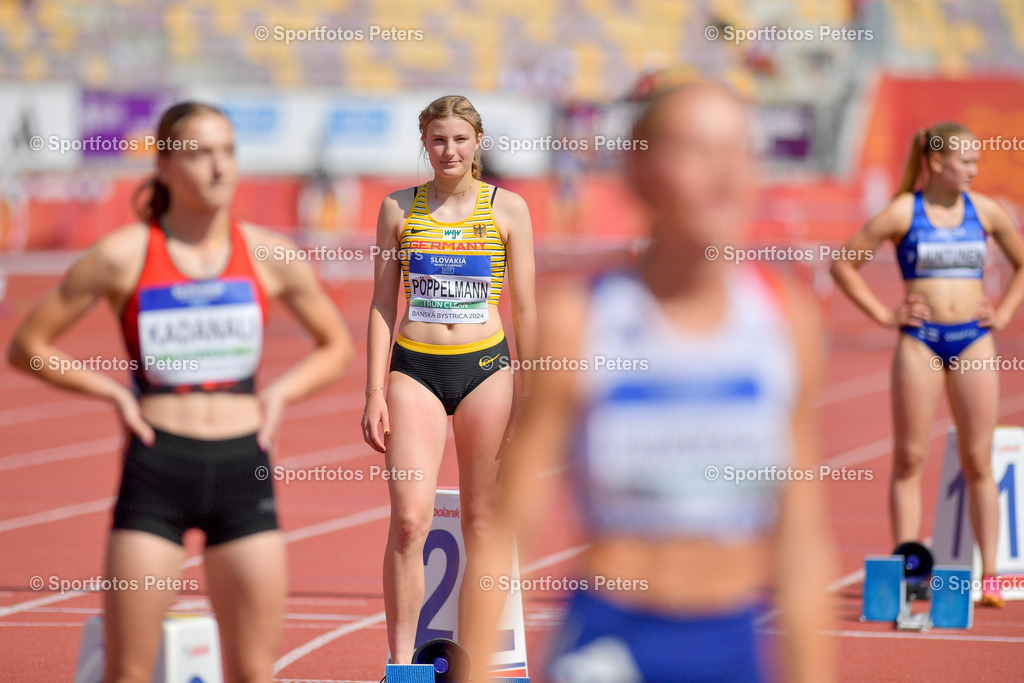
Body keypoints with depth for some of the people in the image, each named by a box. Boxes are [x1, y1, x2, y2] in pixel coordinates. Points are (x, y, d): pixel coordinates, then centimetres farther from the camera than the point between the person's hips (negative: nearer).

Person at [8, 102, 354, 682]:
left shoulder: (270, 256, 4)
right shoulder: (124, 257, -3)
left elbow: (337, 346, 18)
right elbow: (29, 346, 4)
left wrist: (281, 393, 3)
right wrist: (114, 393, -5)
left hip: (243, 467, 2)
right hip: (156, 470, -2)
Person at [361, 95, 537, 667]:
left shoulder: (509, 208, 4)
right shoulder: (399, 208, 6)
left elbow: (525, 308, 6)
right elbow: (383, 305, 7)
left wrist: (531, 394, 4)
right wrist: (374, 394, 1)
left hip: (485, 367, 0)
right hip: (415, 368, 0)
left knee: (482, 522, 4)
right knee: (410, 518, -12)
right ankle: (401, 659, -8)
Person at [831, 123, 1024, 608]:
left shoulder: (985, 212, 7)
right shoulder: (903, 213, -2)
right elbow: (843, 263, 1)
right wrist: (883, 315, -3)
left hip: (973, 340, 2)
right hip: (920, 341, -2)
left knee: (978, 462, 2)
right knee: (909, 459, -1)